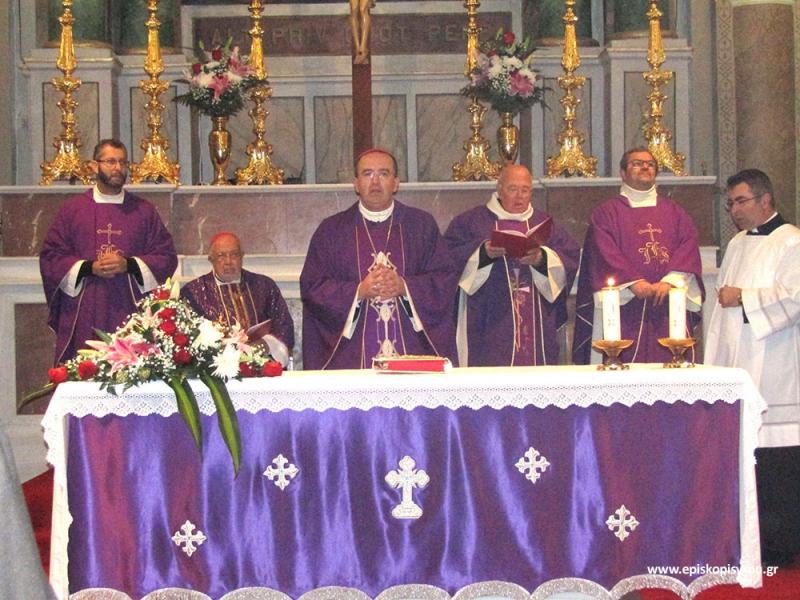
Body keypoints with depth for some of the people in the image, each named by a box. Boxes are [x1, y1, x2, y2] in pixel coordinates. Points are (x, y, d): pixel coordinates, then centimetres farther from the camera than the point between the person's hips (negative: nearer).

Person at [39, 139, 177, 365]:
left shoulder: (144, 211, 10)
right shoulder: (72, 209, 8)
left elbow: (166, 257, 5)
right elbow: (50, 256, 4)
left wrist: (128, 265, -10)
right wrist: (89, 268, -10)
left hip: (131, 313, 0)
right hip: (84, 317, 0)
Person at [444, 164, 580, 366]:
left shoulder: (544, 223, 16)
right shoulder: (471, 221, 9)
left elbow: (571, 259, 3)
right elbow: (450, 257, -3)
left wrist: (542, 259, -16)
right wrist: (483, 253, -19)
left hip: (536, 325, 2)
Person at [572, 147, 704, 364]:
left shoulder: (674, 212, 20)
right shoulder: (606, 213, 10)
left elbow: (689, 247, 5)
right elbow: (606, 253, -4)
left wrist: (670, 281, -12)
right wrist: (634, 282, -18)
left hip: (670, 310, 3)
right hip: (626, 308, -3)